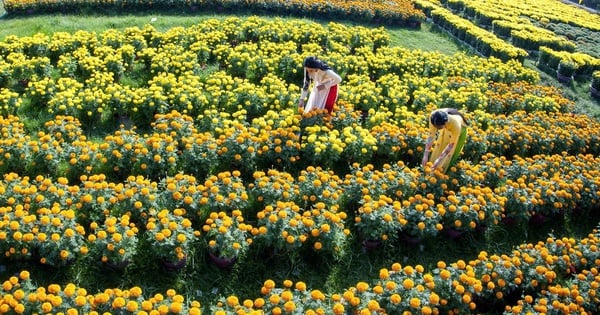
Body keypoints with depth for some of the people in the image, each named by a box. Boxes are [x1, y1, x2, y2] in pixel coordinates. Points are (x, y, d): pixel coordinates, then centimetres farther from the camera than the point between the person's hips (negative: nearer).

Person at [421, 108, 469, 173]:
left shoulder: (455, 124, -45)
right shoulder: (434, 117, -38)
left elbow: (451, 145, -35)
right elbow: (431, 136, -30)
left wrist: (439, 160, -39)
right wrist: (425, 155, -35)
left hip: (460, 129, -3)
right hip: (446, 128, 4)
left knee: (451, 155, -3)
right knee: (439, 147, 5)